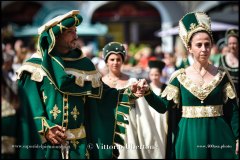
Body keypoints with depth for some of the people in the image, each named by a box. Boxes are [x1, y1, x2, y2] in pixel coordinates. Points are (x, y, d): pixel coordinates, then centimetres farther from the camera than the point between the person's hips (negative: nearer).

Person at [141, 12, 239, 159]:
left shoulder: (222, 75, 1)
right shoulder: (180, 77, 0)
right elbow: (163, 106, -4)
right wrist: (147, 92, -21)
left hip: (218, 136, 0)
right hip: (189, 138, 0)